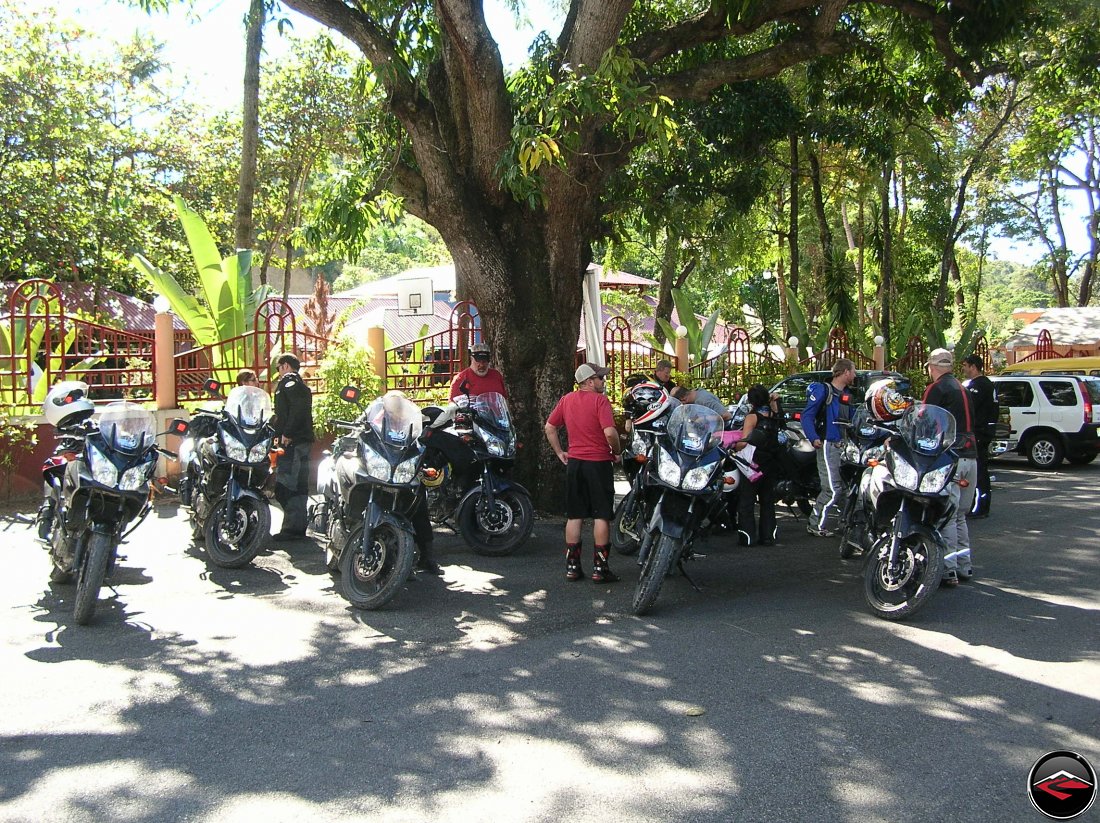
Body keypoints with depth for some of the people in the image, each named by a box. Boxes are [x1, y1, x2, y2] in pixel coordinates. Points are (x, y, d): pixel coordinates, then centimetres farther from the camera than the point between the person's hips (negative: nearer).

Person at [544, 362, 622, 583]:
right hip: (599, 463, -6)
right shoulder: (600, 400, -12)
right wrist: (617, 452, -4)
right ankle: (600, 568, 3)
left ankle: (572, 566, 12)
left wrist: (560, 452, 17)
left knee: (574, 516, 10)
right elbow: (610, 432, -21)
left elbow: (549, 428, 12)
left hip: (574, 463, 6)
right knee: (602, 515, 1)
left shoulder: (566, 400, 8)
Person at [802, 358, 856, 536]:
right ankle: (816, 525, -4)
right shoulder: (823, 390, -7)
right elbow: (807, 416, -12)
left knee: (842, 487, 9)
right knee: (832, 489, -12)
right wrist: (814, 438, -24)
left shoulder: (846, 394, 19)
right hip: (828, 446, -8)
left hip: (843, 446, 9)